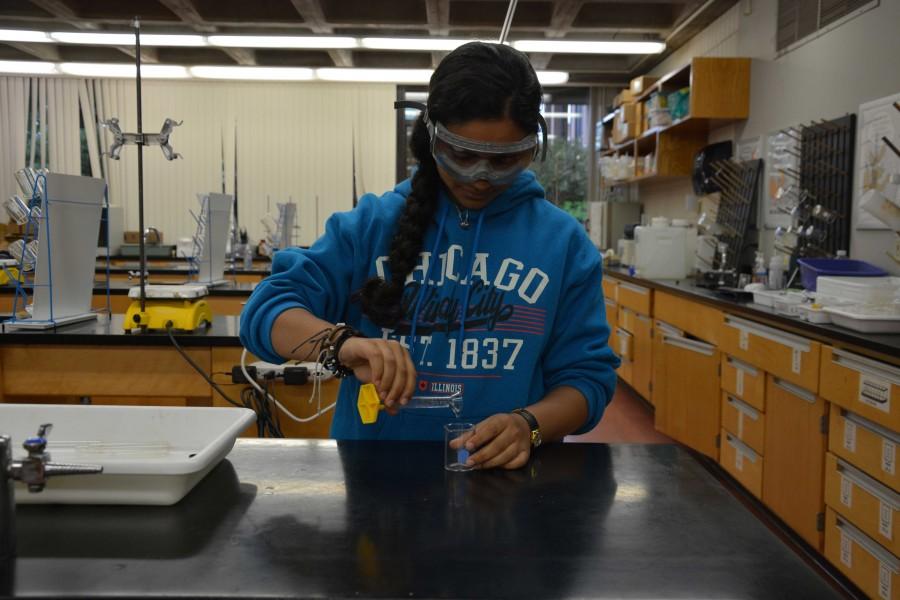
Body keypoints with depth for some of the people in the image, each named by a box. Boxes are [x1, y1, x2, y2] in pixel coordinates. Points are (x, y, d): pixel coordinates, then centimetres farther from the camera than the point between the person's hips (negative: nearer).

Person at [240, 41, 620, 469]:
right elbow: (267, 310, -3)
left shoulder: (563, 241, 2)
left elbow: (587, 375, 3)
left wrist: (529, 425, -17)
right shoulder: (370, 223, 2)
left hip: (506, 478, 1)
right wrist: (342, 343, -24)